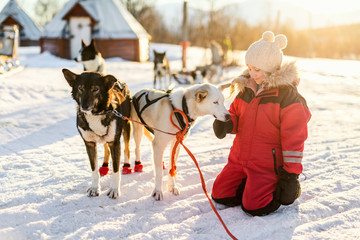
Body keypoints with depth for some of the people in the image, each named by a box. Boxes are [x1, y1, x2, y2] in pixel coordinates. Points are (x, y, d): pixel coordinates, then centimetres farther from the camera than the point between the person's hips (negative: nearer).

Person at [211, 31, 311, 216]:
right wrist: (226, 124, -9)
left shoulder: (288, 95, -15)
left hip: (268, 164, -7)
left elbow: (294, 138, -14)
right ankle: (254, 185, 25)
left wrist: (291, 174, -14)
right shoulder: (247, 88, 5)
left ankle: (291, 189, 11)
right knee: (220, 195, 5)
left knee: (253, 206, -14)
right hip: (240, 158, 7)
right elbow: (236, 114, 18)